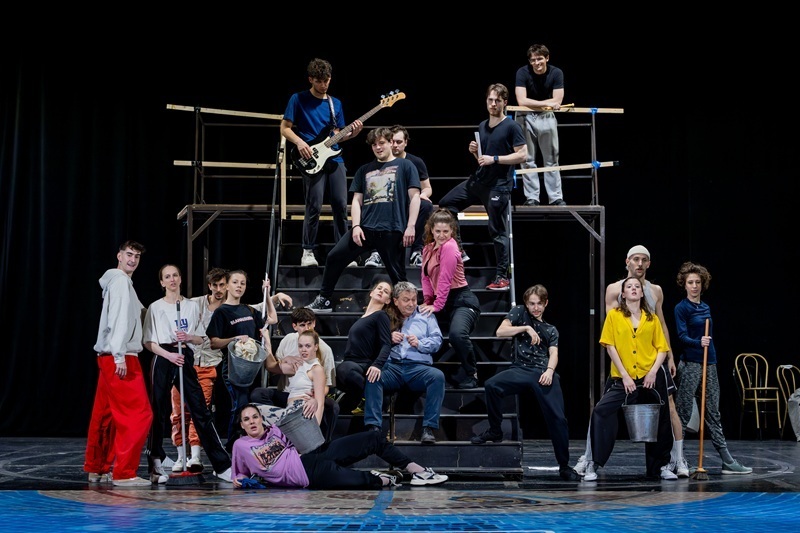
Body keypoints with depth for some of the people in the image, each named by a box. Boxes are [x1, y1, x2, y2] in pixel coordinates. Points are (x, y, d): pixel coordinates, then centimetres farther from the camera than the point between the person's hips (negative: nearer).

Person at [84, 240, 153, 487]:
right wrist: (119, 356, -22)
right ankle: (124, 473, -12)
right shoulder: (120, 280, -8)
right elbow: (118, 319, -17)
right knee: (138, 414, -11)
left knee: (105, 415, 14)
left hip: (109, 357, 10)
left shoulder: (123, 282, 21)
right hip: (120, 358, -10)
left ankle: (96, 469, 21)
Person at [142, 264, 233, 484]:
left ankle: (222, 465, -1)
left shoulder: (192, 306, 11)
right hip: (163, 360, -2)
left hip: (186, 358, 2)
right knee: (158, 412, -1)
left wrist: (188, 337, -8)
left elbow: (201, 339, 13)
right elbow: (148, 342, 0)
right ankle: (156, 464, 9)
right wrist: (169, 355, -14)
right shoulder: (156, 307, 3)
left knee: (201, 410, -2)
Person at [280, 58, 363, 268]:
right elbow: (284, 128, 0)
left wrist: (352, 133, -1)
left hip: (334, 158, 5)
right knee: (314, 207, -8)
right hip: (312, 160, -5)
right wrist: (299, 143, -16)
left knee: (341, 205, 1)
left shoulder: (335, 103, 16)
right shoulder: (299, 99, 2)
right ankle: (308, 252, 2)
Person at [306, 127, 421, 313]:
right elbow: (357, 200, 15)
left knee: (397, 275, -1)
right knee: (335, 257, -1)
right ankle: (323, 300, 10)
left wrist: (411, 226, -9)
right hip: (365, 227, 4)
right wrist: (356, 226, 0)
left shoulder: (405, 166, 6)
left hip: (393, 230, -4)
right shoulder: (364, 170, 18)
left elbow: (414, 196, 0)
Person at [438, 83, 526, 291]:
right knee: (446, 204, 7)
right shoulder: (482, 126, 14)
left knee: (498, 231, -6)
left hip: (498, 186, -8)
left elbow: (522, 155, -15)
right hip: (477, 180, 8)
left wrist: (494, 159, -19)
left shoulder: (511, 127, -8)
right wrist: (475, 151, 1)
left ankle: (502, 278, 0)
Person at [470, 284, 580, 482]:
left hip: (544, 373, 2)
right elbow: (500, 331, 4)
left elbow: (553, 353, 9)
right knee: (491, 385, -31)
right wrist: (526, 328, -7)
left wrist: (550, 370, -13)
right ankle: (495, 431, -9)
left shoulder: (551, 330, 26)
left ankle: (564, 467, 1)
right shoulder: (519, 313, 19)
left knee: (557, 418, -12)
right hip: (521, 370, -2)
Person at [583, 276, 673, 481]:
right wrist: (625, 376, -10)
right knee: (601, 411, -19)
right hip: (622, 379, -2)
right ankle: (594, 464, -11)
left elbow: (662, 348, 7)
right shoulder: (614, 315, 1)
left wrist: (653, 371, -9)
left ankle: (660, 466, 24)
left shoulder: (652, 319, 7)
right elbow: (610, 347, -4)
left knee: (659, 421, 7)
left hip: (650, 378, 2)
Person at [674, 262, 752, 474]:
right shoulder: (681, 308, -5)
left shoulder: (706, 308, 15)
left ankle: (727, 461, 8)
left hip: (709, 363, 7)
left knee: (714, 413, 8)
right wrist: (698, 343, -31)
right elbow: (682, 336, -15)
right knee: (683, 412, -3)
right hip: (690, 364, -7)